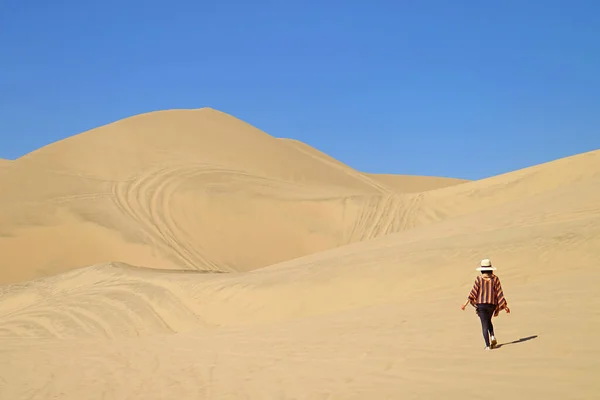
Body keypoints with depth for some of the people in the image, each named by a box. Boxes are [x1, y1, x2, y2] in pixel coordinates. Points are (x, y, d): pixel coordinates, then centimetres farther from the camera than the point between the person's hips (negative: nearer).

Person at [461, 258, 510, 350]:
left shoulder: (479, 279, -4)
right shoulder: (495, 279, 1)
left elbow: (473, 292, -8)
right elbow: (499, 293, 0)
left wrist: (466, 303, -5)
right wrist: (505, 306, 4)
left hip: (481, 304, -2)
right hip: (492, 304, 2)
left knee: (484, 324, 1)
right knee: (488, 321, 26)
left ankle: (488, 345, -6)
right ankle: (492, 336, 3)